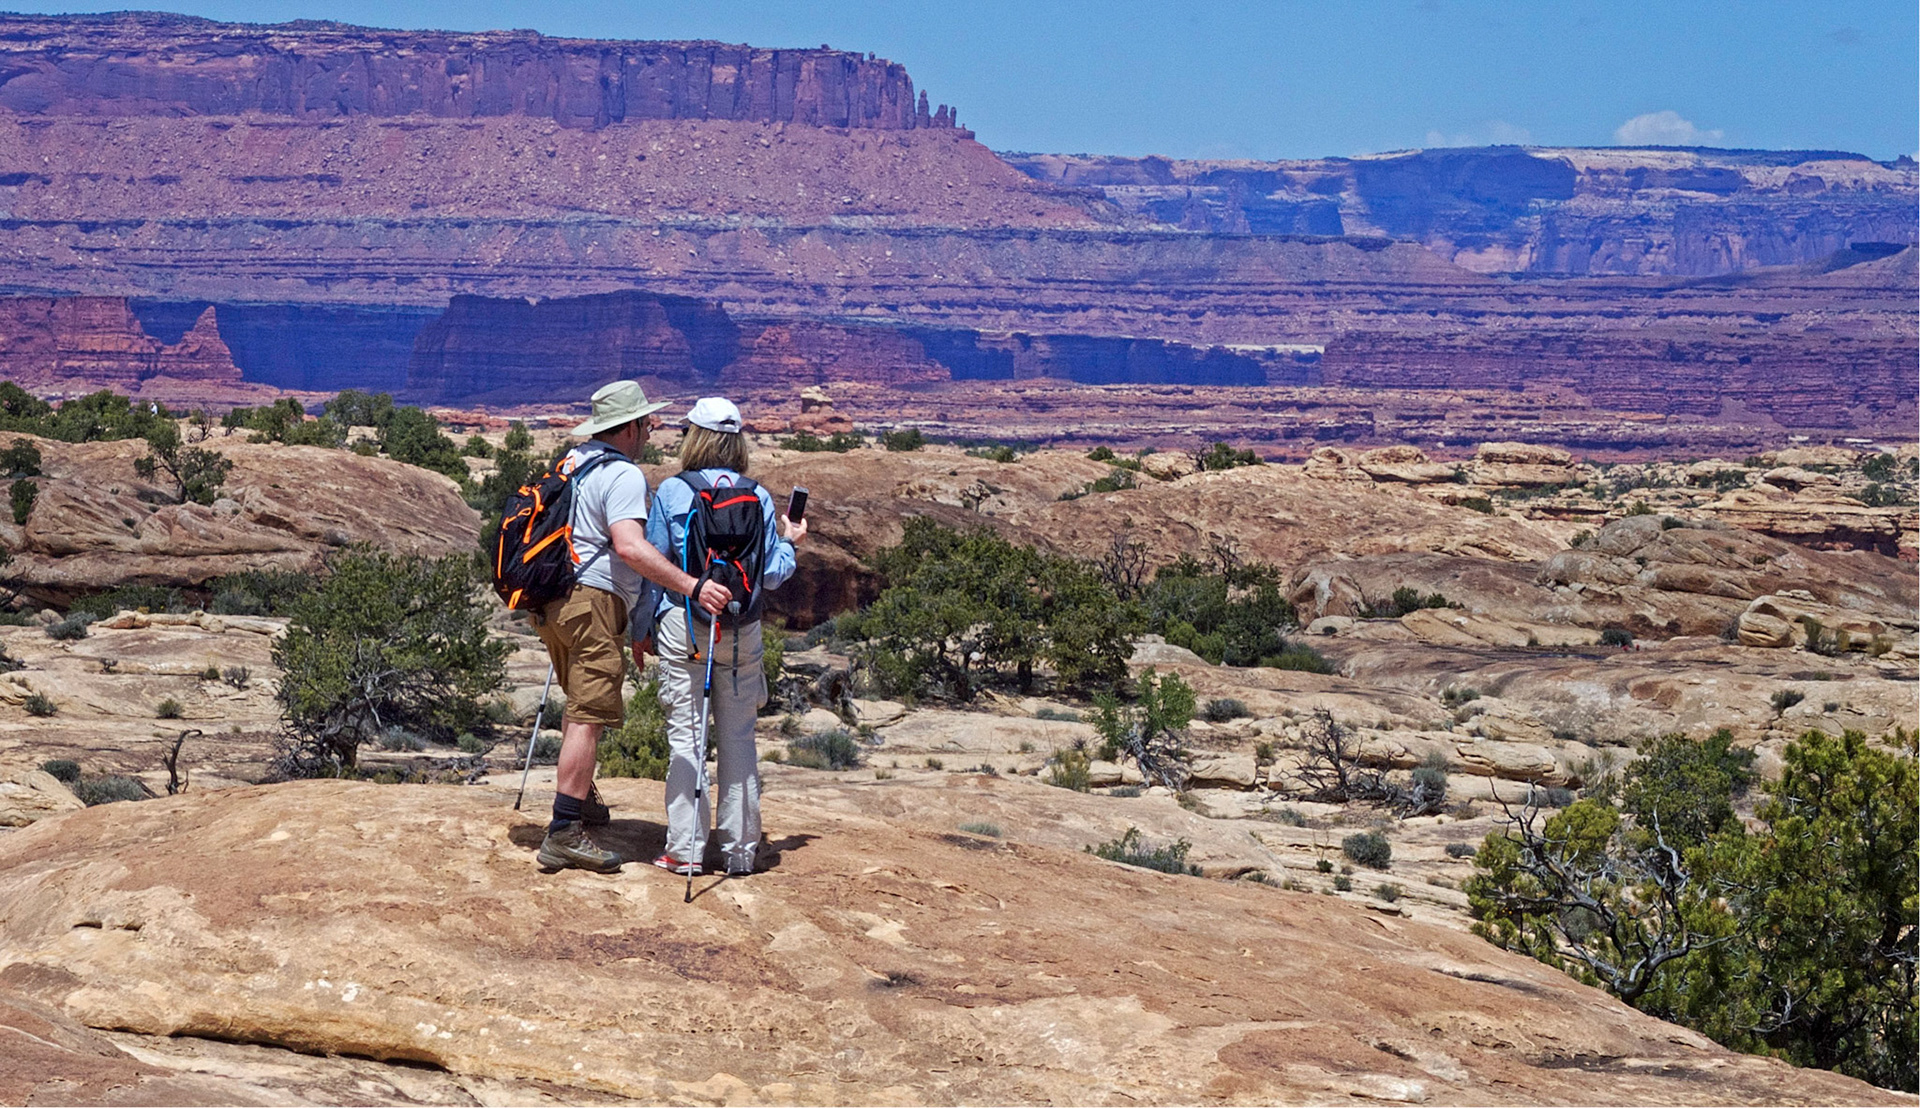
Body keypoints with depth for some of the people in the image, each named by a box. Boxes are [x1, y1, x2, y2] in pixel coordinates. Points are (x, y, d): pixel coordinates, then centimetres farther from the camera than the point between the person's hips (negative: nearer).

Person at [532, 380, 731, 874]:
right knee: (590, 716, -12)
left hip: (552, 599, 10)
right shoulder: (623, 475, -13)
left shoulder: (573, 460, 17)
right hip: (593, 601, -10)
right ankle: (564, 834, -18)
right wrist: (691, 585, -32)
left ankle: (582, 799, 41)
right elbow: (630, 546, -27)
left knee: (582, 704, 26)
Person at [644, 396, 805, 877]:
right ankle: (739, 847, 12)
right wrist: (790, 542, 22)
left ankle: (686, 849, 2)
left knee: (685, 733, 3)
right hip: (742, 629, 2)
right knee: (738, 735, 9)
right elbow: (771, 574, 1)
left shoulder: (672, 491, -4)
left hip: (682, 625, -2)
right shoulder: (758, 497, 1)